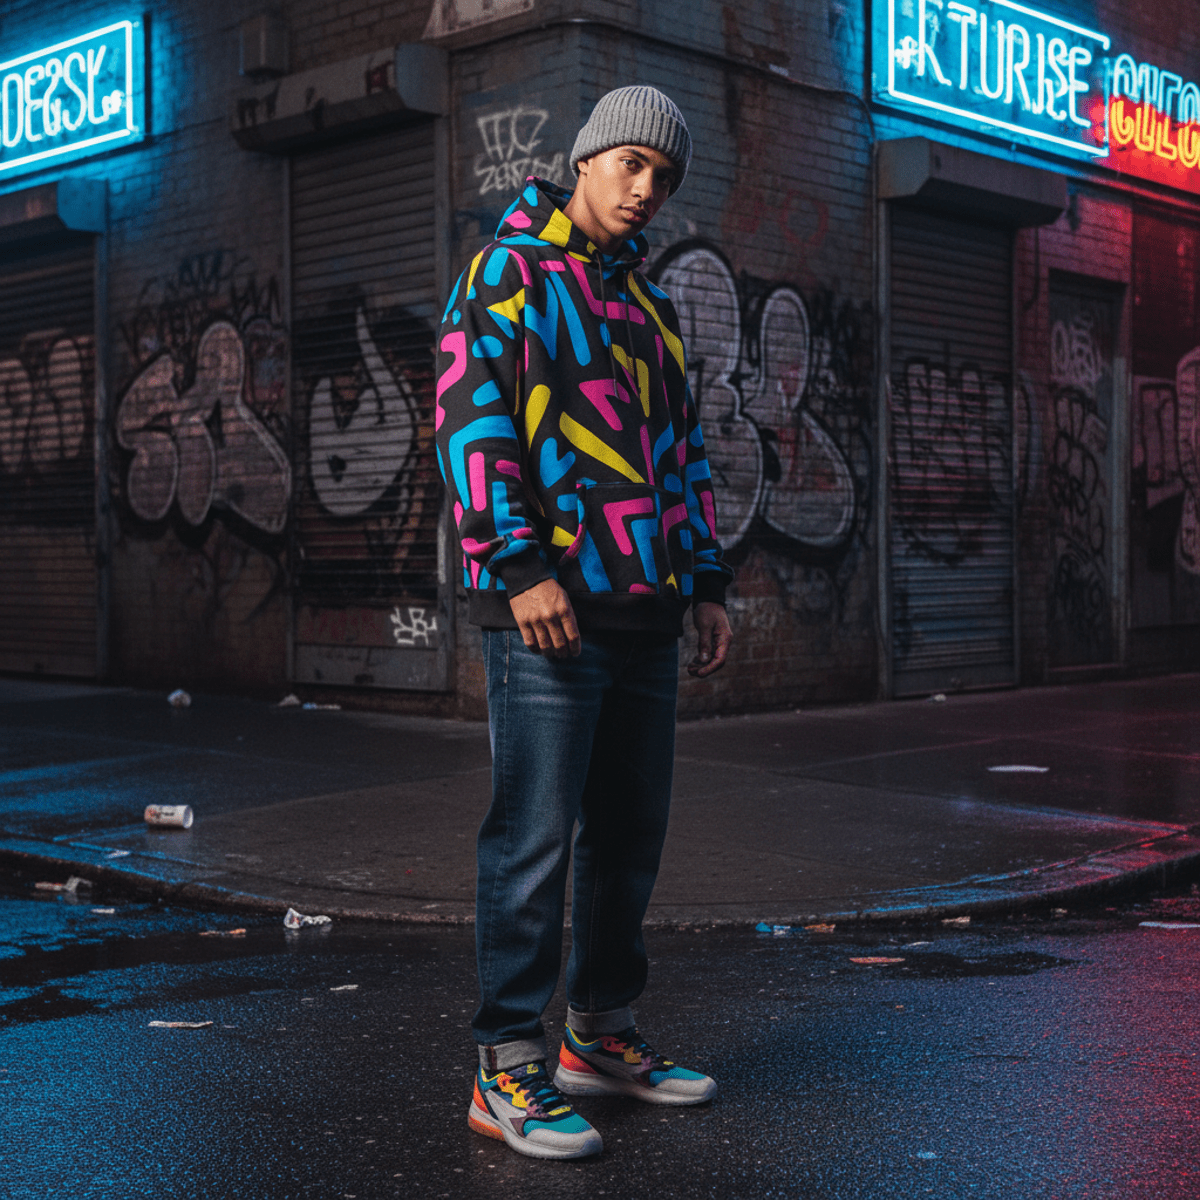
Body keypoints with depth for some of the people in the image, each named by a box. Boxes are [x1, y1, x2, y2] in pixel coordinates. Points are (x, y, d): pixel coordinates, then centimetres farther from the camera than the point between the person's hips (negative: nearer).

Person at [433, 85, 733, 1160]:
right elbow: (471, 417, -11)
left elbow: (683, 453, 25)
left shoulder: (649, 305, 23)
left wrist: (708, 584, 17)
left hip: (644, 616, 8)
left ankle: (602, 1036, 25)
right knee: (536, 838, -7)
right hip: (549, 609, -8)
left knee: (631, 832, 12)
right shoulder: (508, 274, 0)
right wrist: (520, 565, -21)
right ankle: (509, 1072, 1)